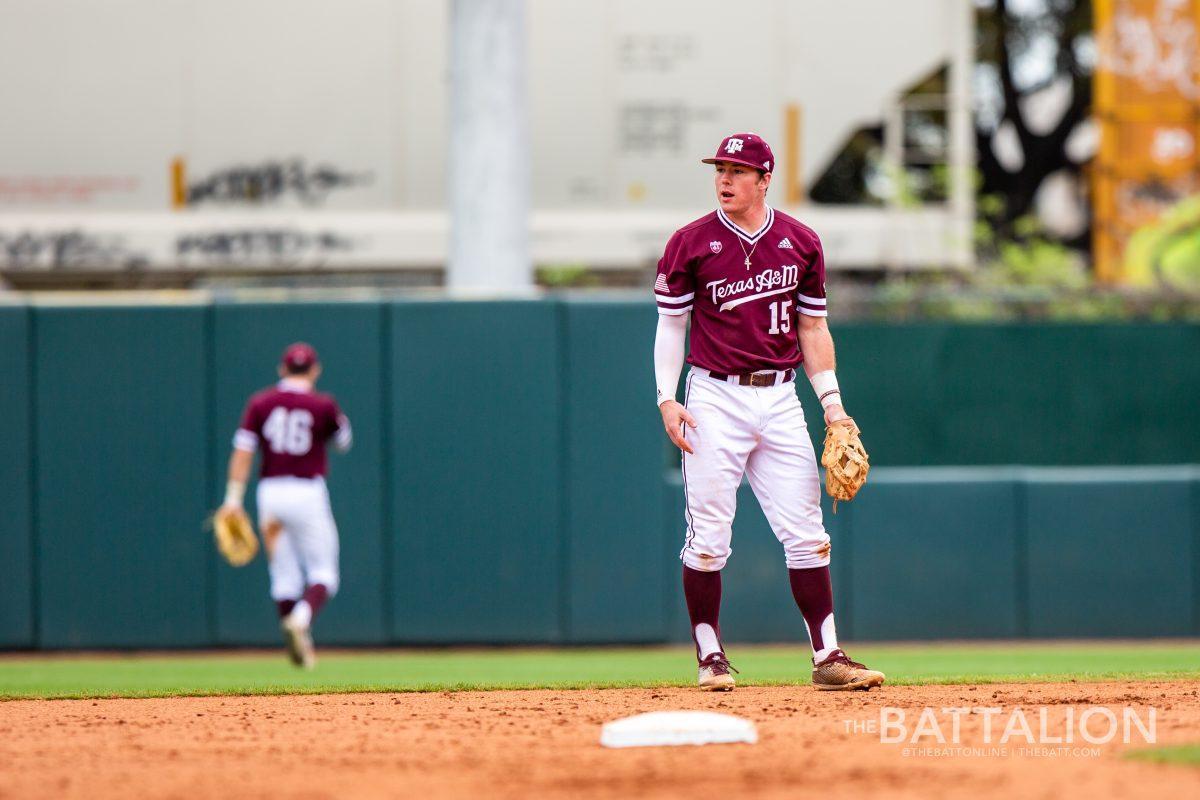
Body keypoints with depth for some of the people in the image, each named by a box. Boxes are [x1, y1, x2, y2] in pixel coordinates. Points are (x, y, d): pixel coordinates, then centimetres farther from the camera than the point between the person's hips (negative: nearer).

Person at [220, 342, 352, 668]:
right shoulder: (322, 404, -4)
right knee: (323, 573, 2)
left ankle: (298, 646, 10)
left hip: (270, 492, 3)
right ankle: (302, 619, -25)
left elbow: (242, 451, -4)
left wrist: (233, 499, -5)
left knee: (284, 576, 11)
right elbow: (343, 442, 12)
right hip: (307, 492, -3)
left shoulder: (260, 403, 3)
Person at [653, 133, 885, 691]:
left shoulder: (800, 243, 7)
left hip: (780, 398, 2)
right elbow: (671, 324, 3)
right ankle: (710, 658, 6)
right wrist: (667, 399, -7)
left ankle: (827, 657, 1)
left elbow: (813, 328, 13)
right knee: (708, 536, -3)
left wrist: (833, 404, 7)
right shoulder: (692, 243, -1)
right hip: (715, 398, -2)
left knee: (805, 532, -1)